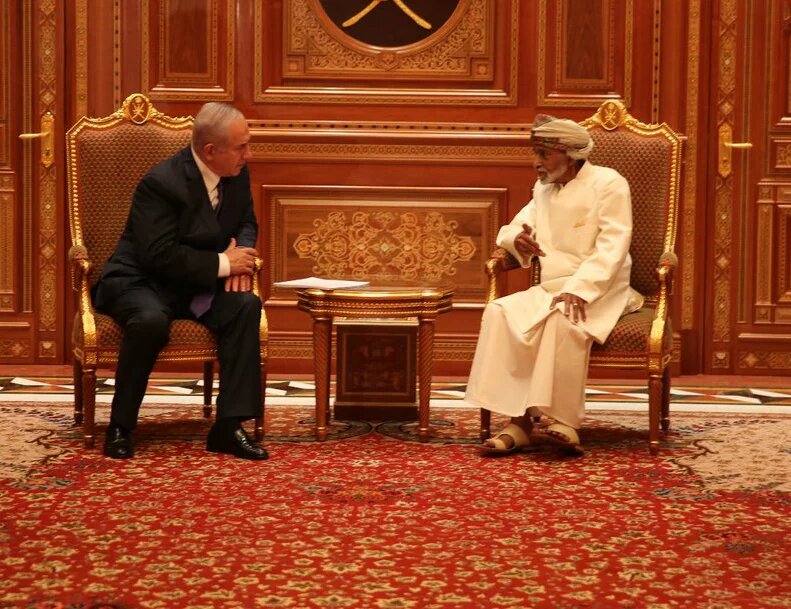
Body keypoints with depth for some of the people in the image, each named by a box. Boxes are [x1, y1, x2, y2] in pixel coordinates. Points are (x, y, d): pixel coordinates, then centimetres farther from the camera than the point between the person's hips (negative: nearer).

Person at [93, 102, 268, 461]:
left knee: (246, 305, -23)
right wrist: (222, 264, -24)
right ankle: (120, 427, -18)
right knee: (151, 320, -38)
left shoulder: (236, 173, 0)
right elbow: (160, 255, -26)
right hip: (140, 281, -6)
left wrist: (240, 256, -10)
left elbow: (246, 224, 13)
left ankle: (229, 426, -21)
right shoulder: (161, 183, -22)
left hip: (197, 284, 6)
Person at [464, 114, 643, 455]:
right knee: (500, 313, -23)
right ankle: (519, 421, -29)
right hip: (551, 289, 6)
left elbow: (612, 247, -14)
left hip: (599, 292, -6)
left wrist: (579, 289, -28)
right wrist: (517, 239, -7)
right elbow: (511, 230, 20)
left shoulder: (609, 184, -4)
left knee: (564, 317, -38)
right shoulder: (543, 189, 17)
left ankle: (563, 423, -36)